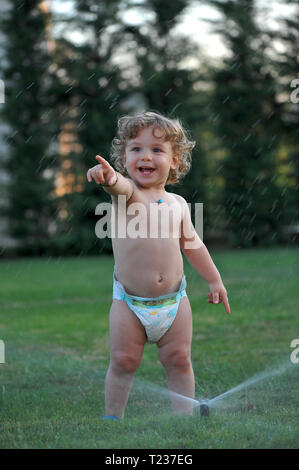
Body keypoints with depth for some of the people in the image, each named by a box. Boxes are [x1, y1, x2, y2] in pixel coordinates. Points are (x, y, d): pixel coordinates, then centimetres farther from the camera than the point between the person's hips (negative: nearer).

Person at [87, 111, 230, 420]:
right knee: (123, 360, 0)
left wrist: (215, 280, 18)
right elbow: (121, 186, -34)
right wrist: (108, 178, -58)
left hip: (173, 300, 3)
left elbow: (192, 244, 17)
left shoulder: (177, 203, 6)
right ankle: (112, 418, 15)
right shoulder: (127, 193, -8)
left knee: (178, 360, 6)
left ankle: (184, 417, 18)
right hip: (129, 302, -3)